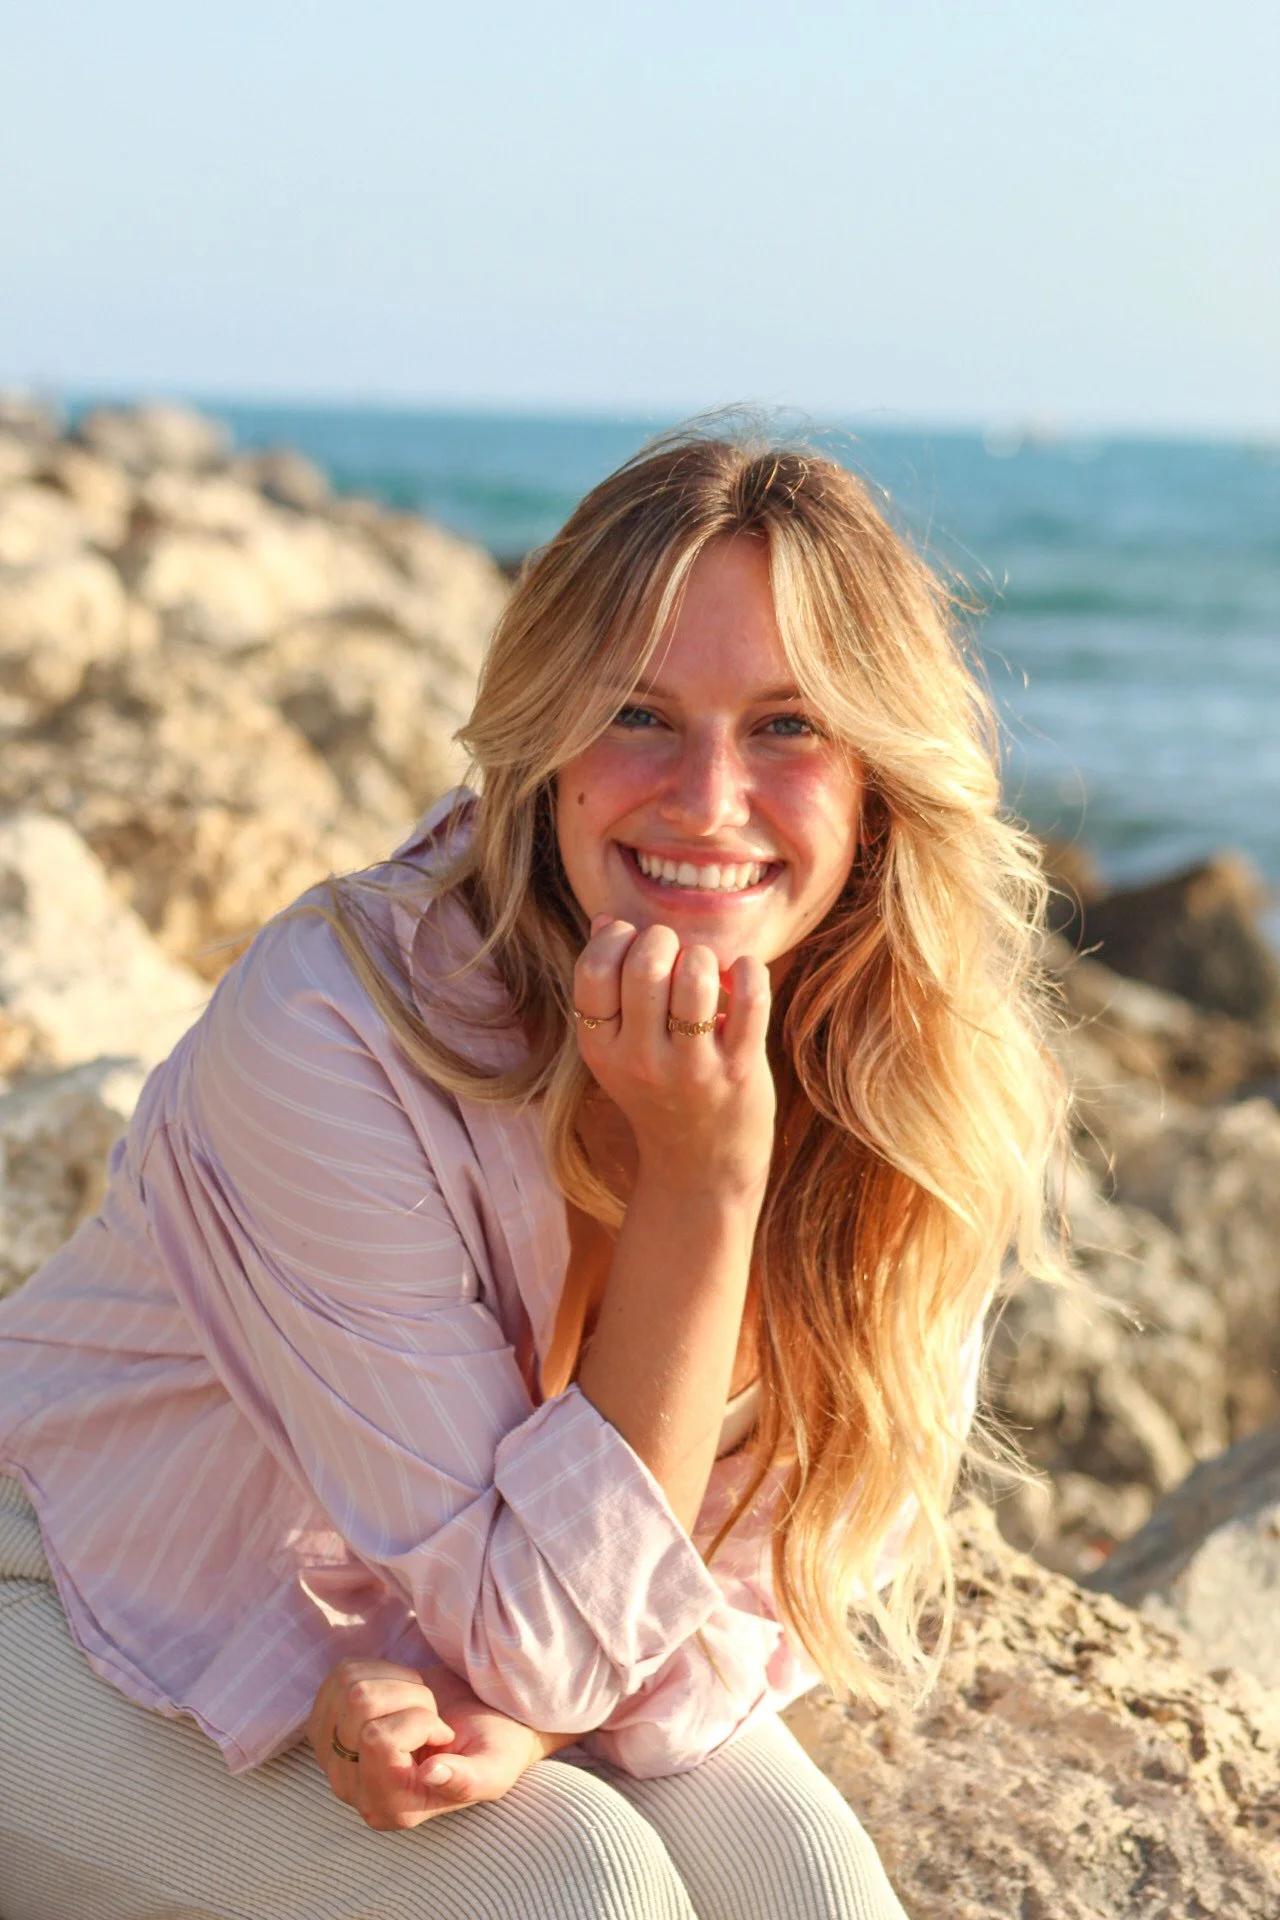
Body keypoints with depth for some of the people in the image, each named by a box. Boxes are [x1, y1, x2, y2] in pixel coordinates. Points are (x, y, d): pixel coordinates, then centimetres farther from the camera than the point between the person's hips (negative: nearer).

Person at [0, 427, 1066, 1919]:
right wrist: (699, 1184, -35)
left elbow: (757, 1572, -7)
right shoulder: (331, 1032, -31)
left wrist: (526, 1715, -26)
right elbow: (541, 1634, -26)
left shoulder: (937, 1075, -16)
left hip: (461, 1625, 4)